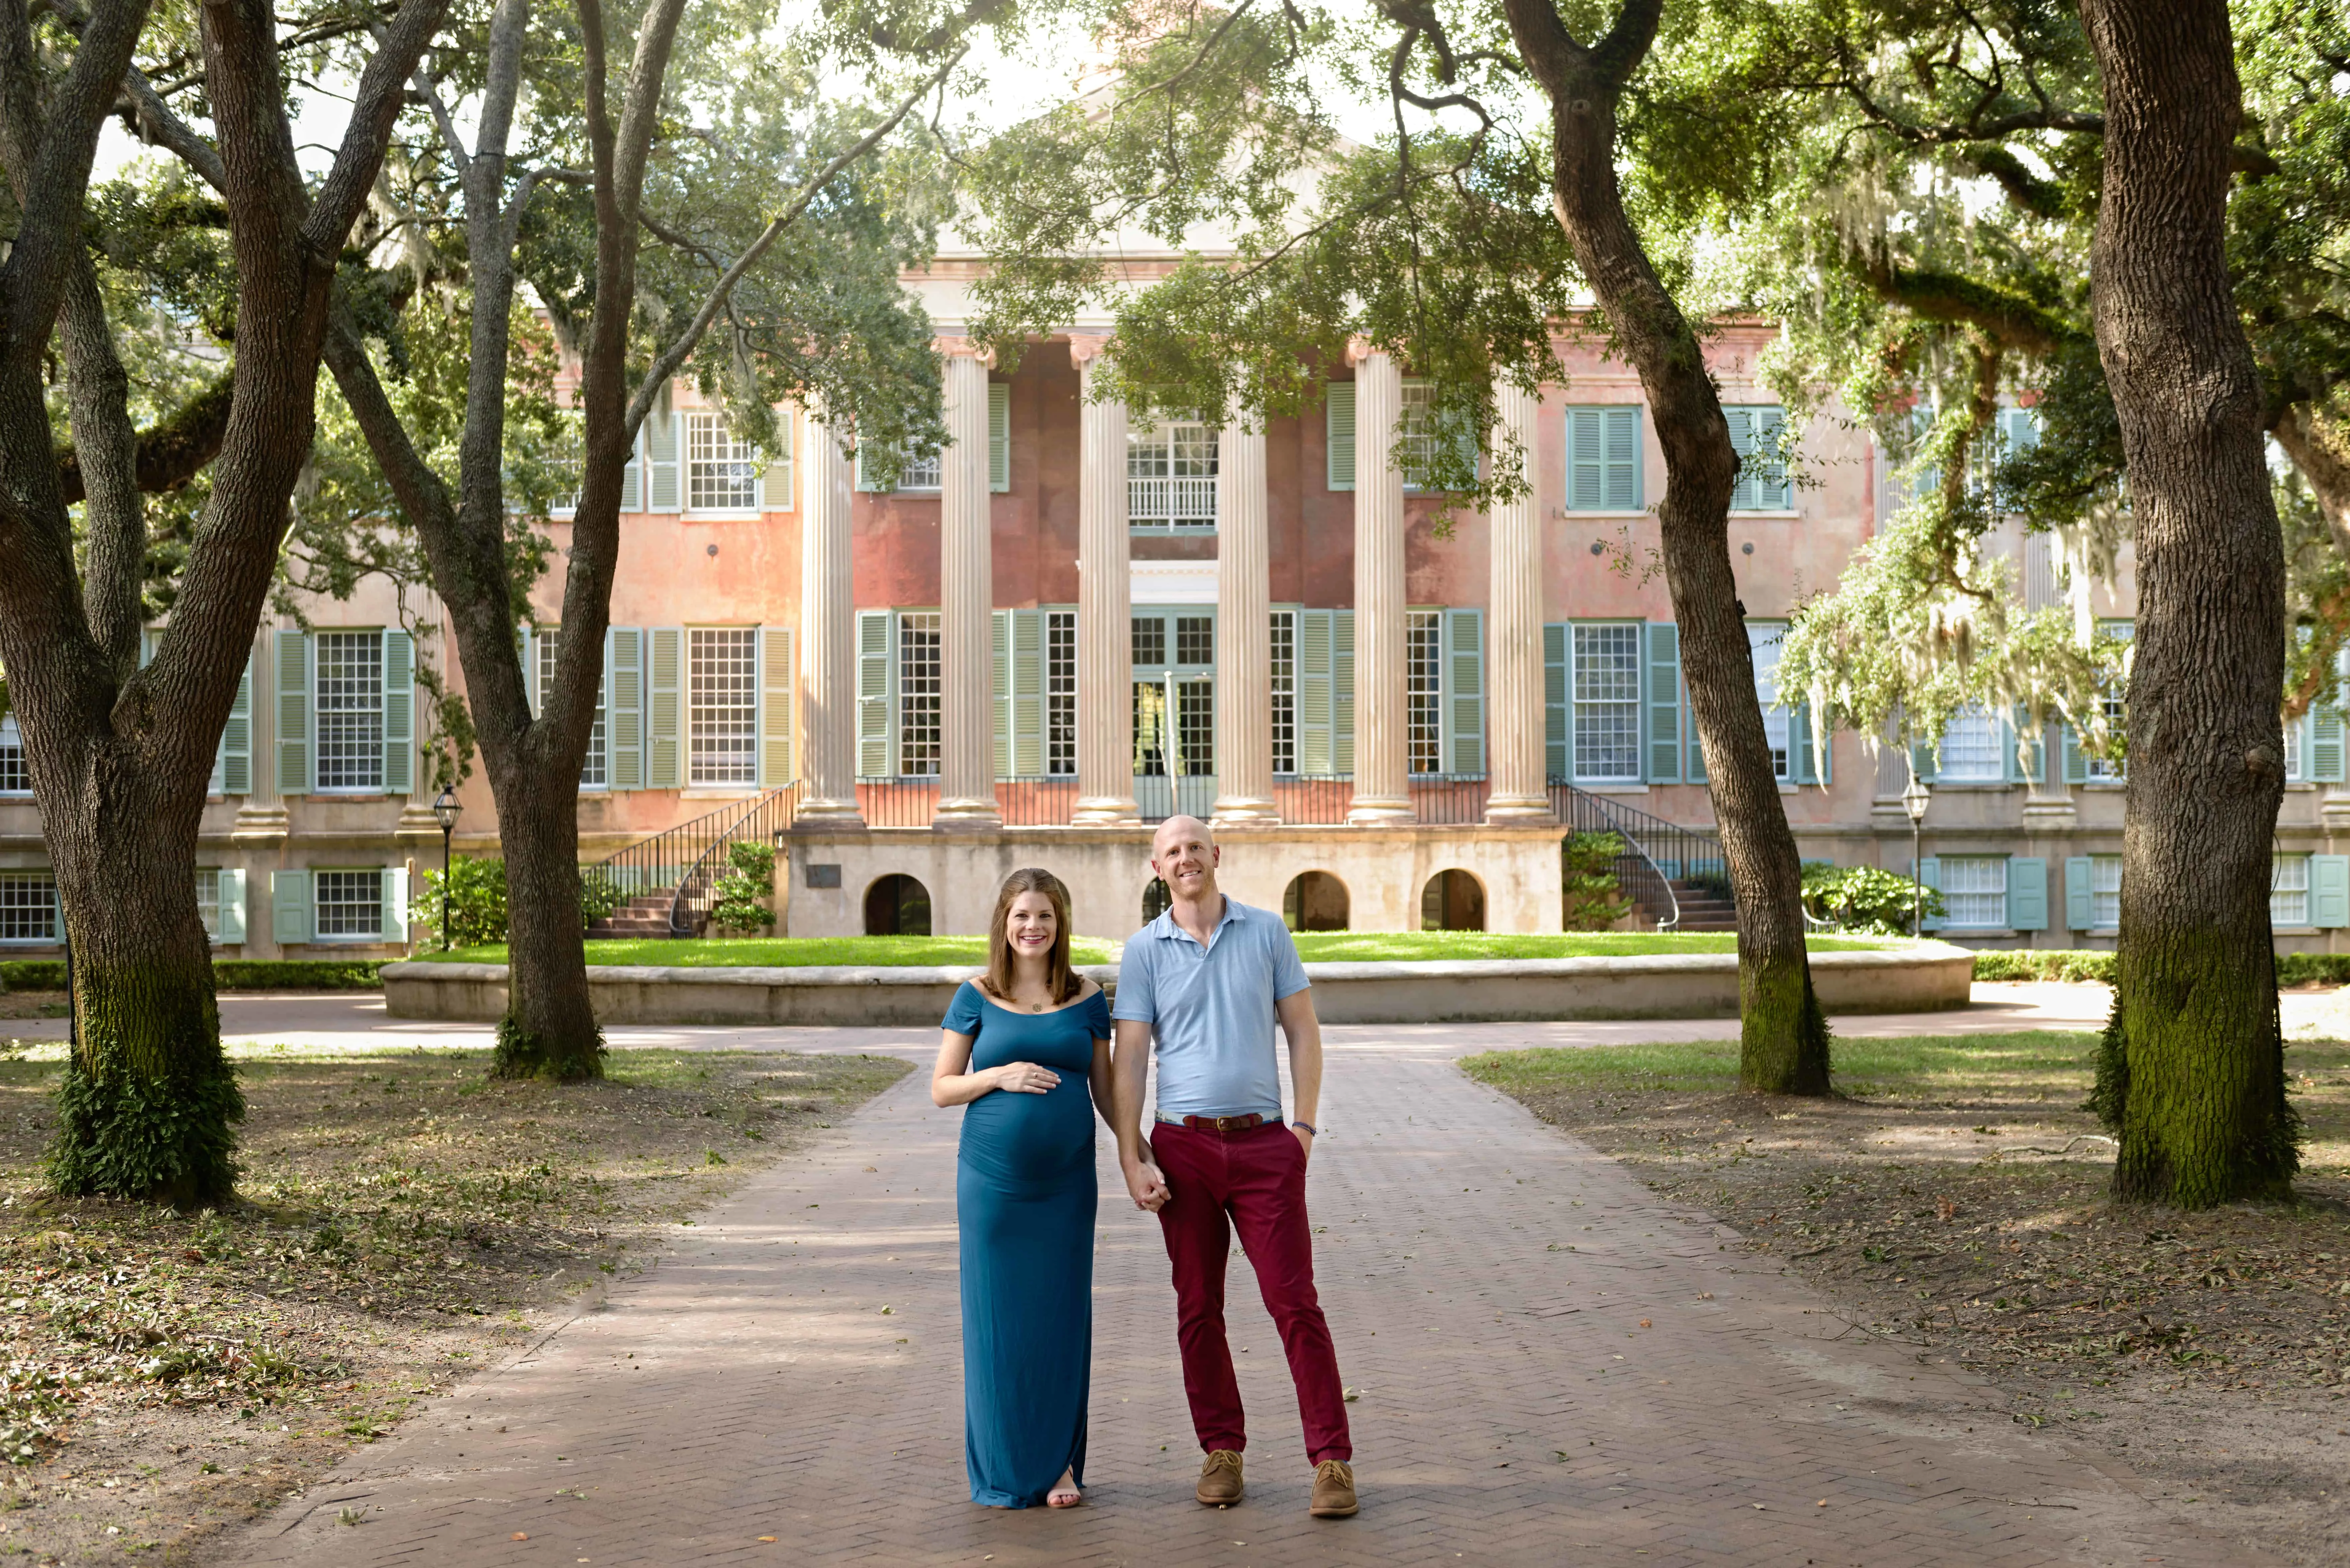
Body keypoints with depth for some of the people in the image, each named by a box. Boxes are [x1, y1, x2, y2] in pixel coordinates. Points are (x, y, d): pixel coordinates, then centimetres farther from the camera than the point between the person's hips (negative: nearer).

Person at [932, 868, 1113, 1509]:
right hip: (993, 1179, -1)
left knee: (1061, 1317, 6)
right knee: (997, 1318, 4)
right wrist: (1000, 1076, -14)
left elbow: (1106, 1091, 10)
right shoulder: (977, 998, 1)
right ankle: (1002, 1472, 16)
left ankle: (1061, 1464, 17)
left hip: (1066, 1181, 1)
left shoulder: (1087, 1000, 5)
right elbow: (941, 1089, 2)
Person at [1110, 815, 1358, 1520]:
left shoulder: (1267, 932, 5)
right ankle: (1222, 1451, 19)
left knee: (1295, 1301, -4)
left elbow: (1303, 1030, 7)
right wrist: (1131, 1158, -6)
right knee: (1198, 1309, 6)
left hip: (1264, 1144, -1)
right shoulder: (1144, 951, 3)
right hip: (1184, 1146, 1)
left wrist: (1305, 1125, -1)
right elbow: (1129, 1057, 1)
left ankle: (1332, 1460, 0)